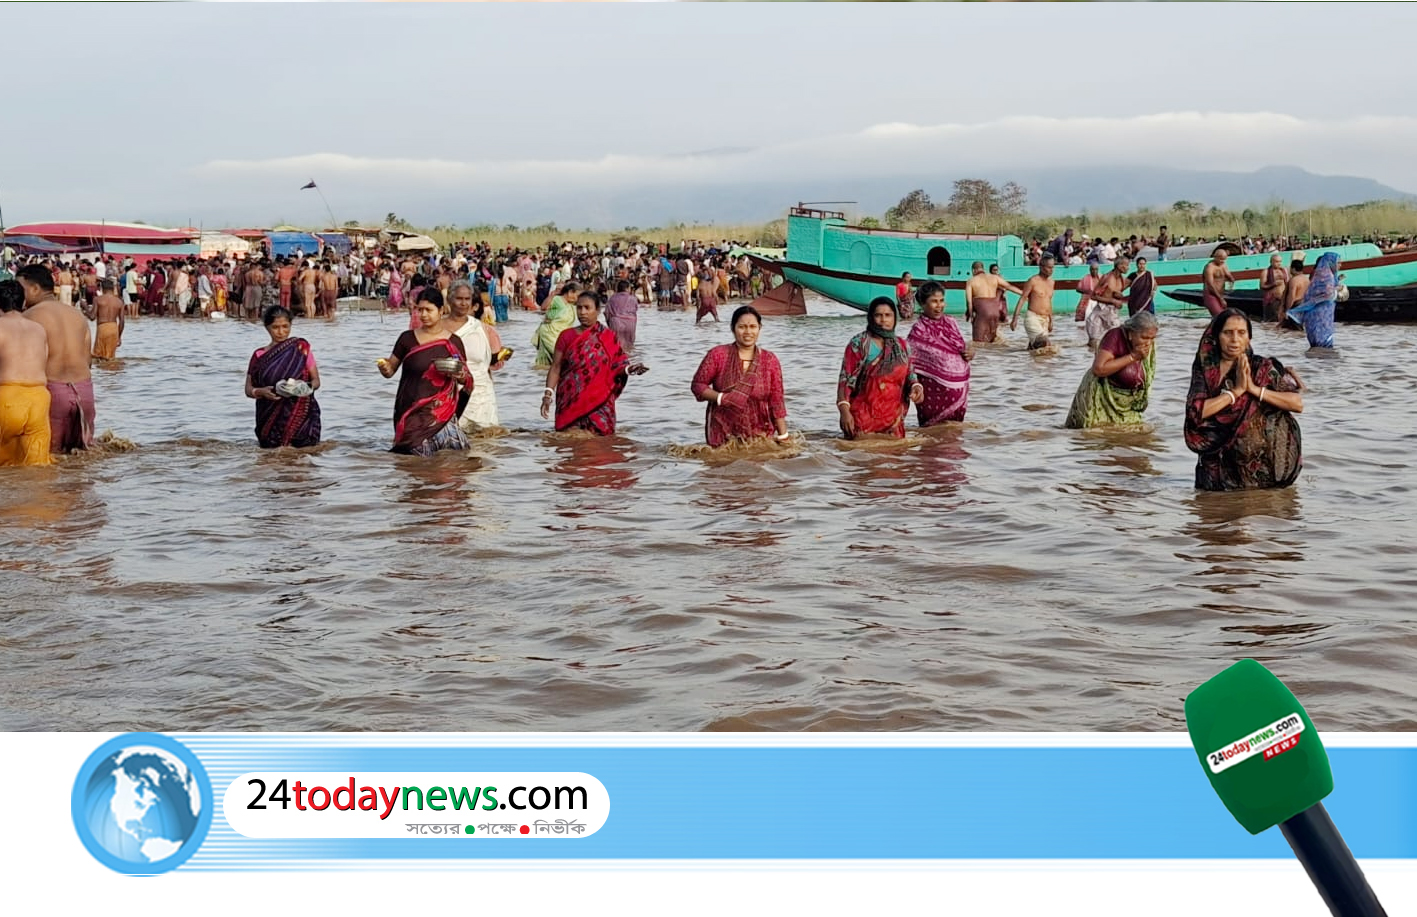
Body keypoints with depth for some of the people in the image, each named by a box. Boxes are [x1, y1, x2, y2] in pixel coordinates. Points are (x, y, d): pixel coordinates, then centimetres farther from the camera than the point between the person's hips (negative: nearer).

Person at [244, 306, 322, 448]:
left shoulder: (301, 349, 4)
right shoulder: (259, 356, 6)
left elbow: (316, 380, 7)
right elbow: (249, 389, 7)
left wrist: (309, 387, -15)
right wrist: (261, 392, -14)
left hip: (301, 411, 0)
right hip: (272, 415, 1)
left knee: (306, 445, -15)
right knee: (273, 447, -13)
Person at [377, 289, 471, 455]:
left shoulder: (453, 342, 7)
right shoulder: (407, 339, 5)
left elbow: (467, 378, 13)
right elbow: (390, 371, 8)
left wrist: (461, 375, -9)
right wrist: (385, 368, -14)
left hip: (441, 410, 2)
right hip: (411, 411, -2)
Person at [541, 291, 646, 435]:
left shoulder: (609, 337, 5)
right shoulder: (567, 336, 6)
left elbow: (616, 367, 4)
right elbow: (555, 368, 4)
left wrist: (628, 369, -18)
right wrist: (548, 394, -7)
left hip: (599, 402, 0)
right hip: (571, 402, 1)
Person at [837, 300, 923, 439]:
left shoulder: (901, 346, 10)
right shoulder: (859, 344, -5)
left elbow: (910, 375, 17)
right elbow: (845, 379, -8)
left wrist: (916, 387, -6)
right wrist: (844, 410, -18)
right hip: (863, 417, -4)